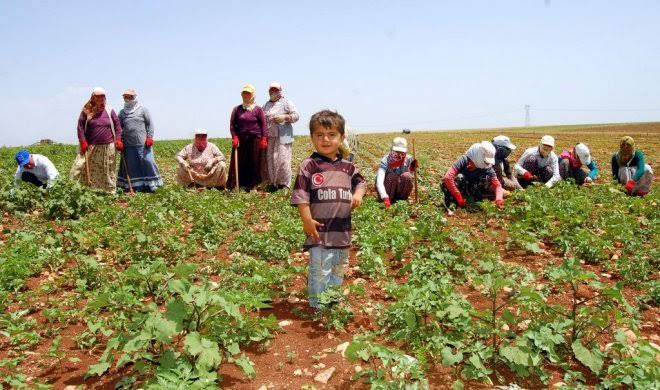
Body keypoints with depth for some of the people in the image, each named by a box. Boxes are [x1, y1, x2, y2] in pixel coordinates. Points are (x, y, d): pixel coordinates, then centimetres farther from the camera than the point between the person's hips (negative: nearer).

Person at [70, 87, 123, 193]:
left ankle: (111, 191, 16)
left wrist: (118, 139, 1)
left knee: (108, 171, 8)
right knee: (80, 167, -4)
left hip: (107, 147, 1)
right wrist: (82, 141, -6)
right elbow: (80, 126, 2)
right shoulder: (87, 111, 2)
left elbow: (117, 125, 10)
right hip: (90, 146, -1)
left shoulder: (109, 110, 6)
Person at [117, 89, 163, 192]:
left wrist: (149, 137, -7)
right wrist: (119, 140, 6)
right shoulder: (122, 112, 13)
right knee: (131, 165, 4)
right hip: (129, 145, 3)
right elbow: (119, 127, 17)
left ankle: (150, 184, 4)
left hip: (143, 143, -3)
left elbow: (150, 123, 1)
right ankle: (136, 186, 13)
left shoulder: (142, 109, 4)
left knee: (147, 161, -6)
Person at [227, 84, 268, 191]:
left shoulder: (258, 110, 4)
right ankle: (232, 185, 5)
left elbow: (264, 124, 0)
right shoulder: (237, 109, 10)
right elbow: (232, 124, 8)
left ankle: (252, 185, 10)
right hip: (240, 140, 2)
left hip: (255, 139, -1)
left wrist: (264, 139, -9)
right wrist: (234, 137, -5)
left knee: (254, 163, 1)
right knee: (238, 162, 1)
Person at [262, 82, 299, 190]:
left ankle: (284, 183, -2)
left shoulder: (287, 102, 5)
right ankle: (272, 182, 12)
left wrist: (284, 117, -16)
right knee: (269, 159, 3)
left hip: (282, 137, -5)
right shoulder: (266, 105, 20)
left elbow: (296, 116, -2)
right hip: (269, 137, 5)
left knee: (282, 159, -9)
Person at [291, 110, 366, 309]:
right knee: (320, 272, -1)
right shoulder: (309, 166, -9)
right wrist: (307, 220, -18)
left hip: (343, 231, 6)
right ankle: (318, 307, 15)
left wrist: (358, 194, -2)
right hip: (320, 230, -6)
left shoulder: (347, 167, 6)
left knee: (338, 270, 21)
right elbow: (300, 195, -12)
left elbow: (360, 182, 20)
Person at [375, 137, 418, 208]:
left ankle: (402, 200, -7)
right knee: (392, 176, -31)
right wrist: (385, 197, -52)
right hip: (386, 193, -3)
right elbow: (379, 182, -37)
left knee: (407, 176, -26)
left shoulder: (408, 159, -12)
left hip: (400, 191, 3)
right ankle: (389, 200, -14)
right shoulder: (385, 161, -23)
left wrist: (412, 171, -26)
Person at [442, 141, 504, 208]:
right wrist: (459, 198, -41)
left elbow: (497, 185, -23)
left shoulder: (487, 167, -21)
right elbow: (448, 177, -42)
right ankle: (451, 202, -16)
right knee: (459, 177, -35)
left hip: (473, 190, 4)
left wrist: (499, 198, -46)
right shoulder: (464, 160, -30)